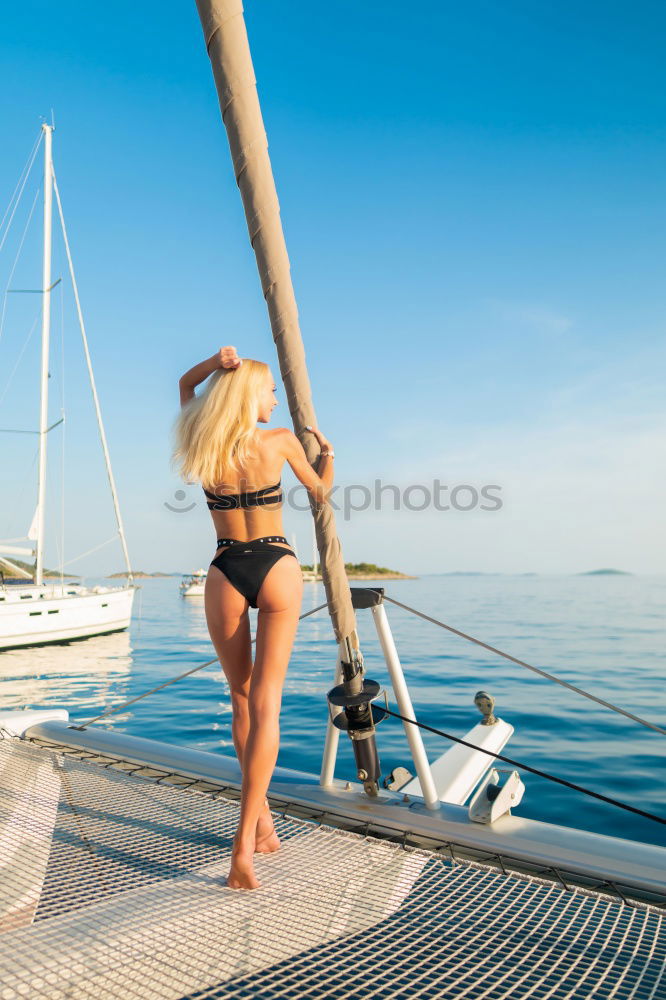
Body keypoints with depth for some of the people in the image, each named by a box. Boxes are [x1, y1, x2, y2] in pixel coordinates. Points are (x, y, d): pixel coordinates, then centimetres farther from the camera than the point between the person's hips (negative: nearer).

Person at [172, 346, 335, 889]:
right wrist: (326, 448, 30)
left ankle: (262, 821, 26)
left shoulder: (204, 444, 1)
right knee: (266, 703, -4)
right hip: (277, 568, -2)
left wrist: (214, 363, 1)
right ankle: (245, 842, -12)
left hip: (225, 574, 2)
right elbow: (321, 491, 12)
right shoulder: (281, 441, -5)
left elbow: (186, 385, 21)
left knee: (243, 699, 16)